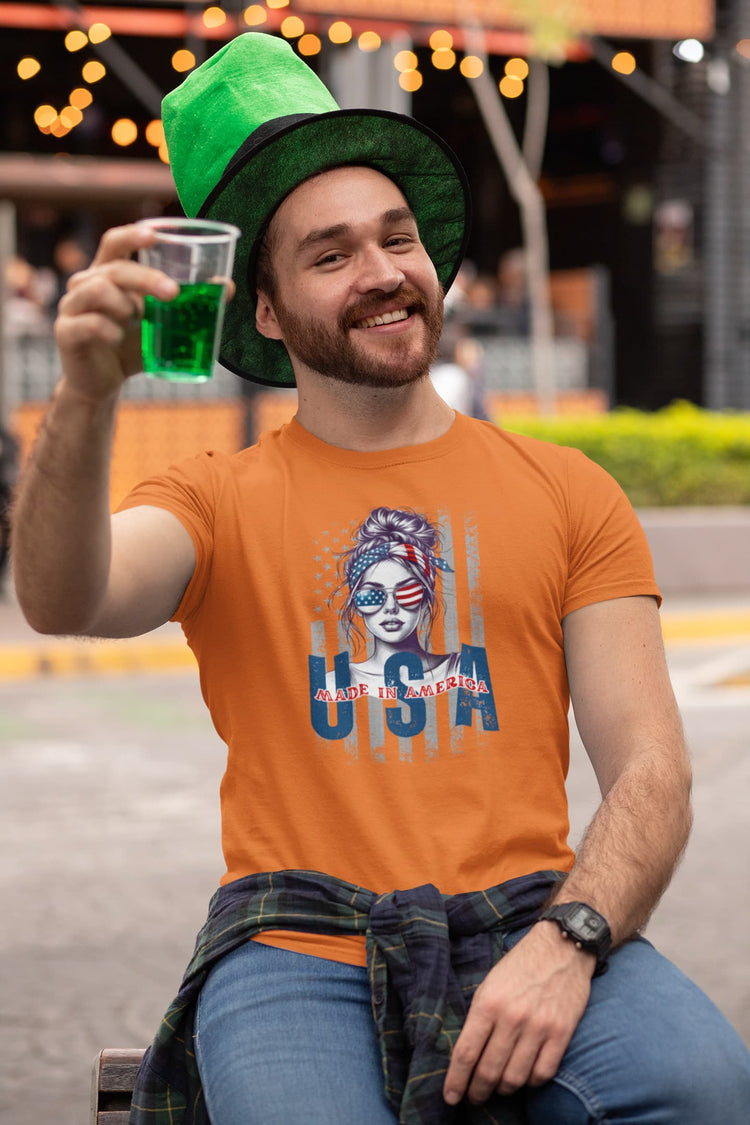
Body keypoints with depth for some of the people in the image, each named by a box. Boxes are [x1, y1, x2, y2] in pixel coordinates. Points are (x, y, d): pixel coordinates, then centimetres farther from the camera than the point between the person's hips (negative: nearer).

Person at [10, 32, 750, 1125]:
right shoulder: (221, 499, 10)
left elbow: (651, 770, 6)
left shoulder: (569, 493, 13)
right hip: (297, 942, -1)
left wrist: (566, 943, -13)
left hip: (527, 923, 2)